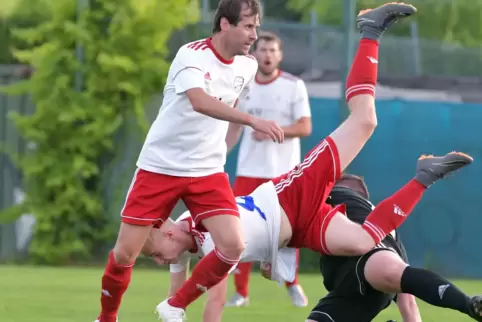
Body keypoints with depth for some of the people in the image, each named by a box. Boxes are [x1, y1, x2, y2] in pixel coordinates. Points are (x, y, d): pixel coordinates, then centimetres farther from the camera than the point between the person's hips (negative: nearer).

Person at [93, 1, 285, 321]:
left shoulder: (248, 66, 0)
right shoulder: (192, 55, -19)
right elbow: (200, 102, -39)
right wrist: (252, 120, -50)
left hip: (208, 171, 4)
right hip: (160, 166, -4)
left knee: (233, 246, -16)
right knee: (125, 252, -2)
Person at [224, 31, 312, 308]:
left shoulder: (294, 85, -4)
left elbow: (305, 128, -9)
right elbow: (235, 128, 14)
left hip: (284, 171, -3)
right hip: (249, 170, 3)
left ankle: (293, 284, 15)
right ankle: (241, 292, 6)